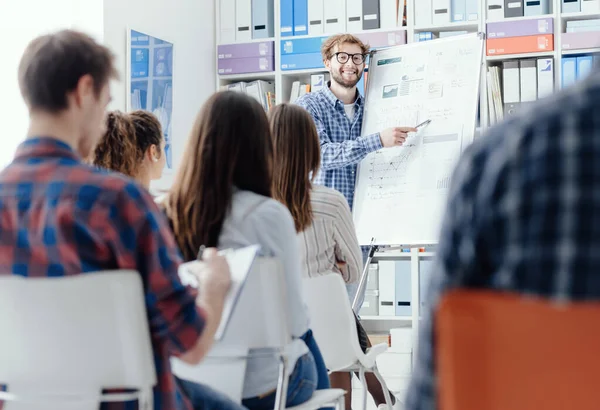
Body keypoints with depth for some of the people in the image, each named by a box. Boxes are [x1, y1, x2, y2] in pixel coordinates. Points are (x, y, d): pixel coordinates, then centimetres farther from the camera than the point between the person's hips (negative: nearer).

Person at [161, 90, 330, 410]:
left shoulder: (164, 212, -8)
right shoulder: (268, 215, -20)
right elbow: (294, 320, -14)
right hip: (261, 384, -4)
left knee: (304, 344, 30)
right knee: (307, 341, 30)